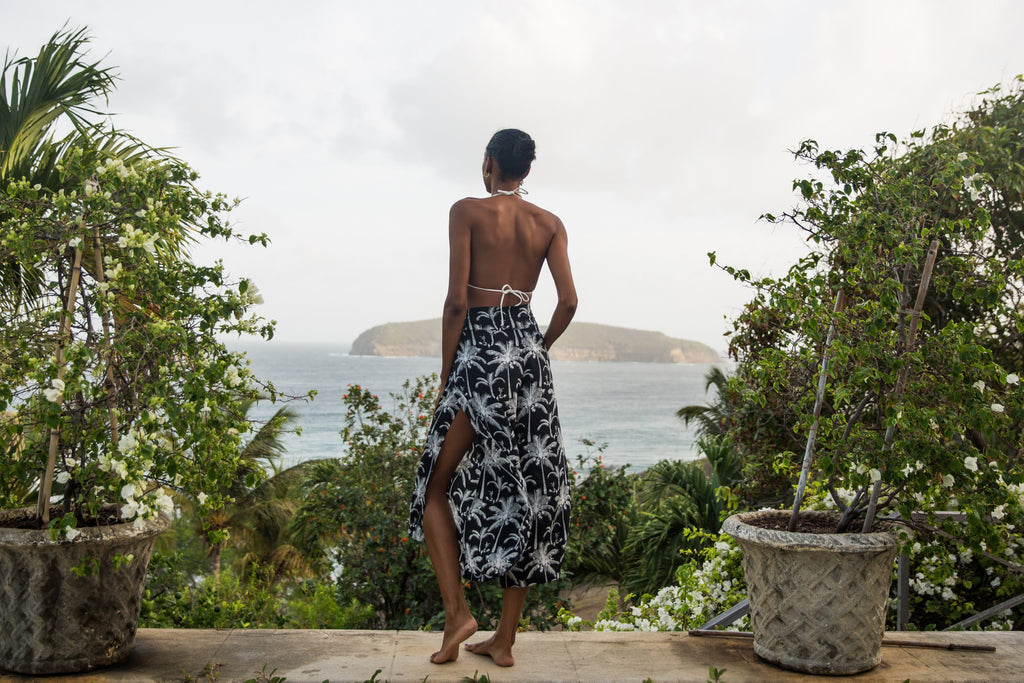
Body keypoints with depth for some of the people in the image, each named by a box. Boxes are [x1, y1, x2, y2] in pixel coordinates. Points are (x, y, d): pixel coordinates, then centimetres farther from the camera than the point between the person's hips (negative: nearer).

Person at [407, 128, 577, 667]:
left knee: (437, 485, 10)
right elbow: (568, 302, 1)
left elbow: (457, 300, -10)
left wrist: (445, 374, -4)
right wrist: (537, 351, 16)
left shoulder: (467, 211, -3)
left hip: (479, 350, -4)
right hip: (528, 350, 5)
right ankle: (504, 639, 14)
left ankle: (457, 611, -1)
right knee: (526, 490, 8)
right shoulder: (549, 224, 9)